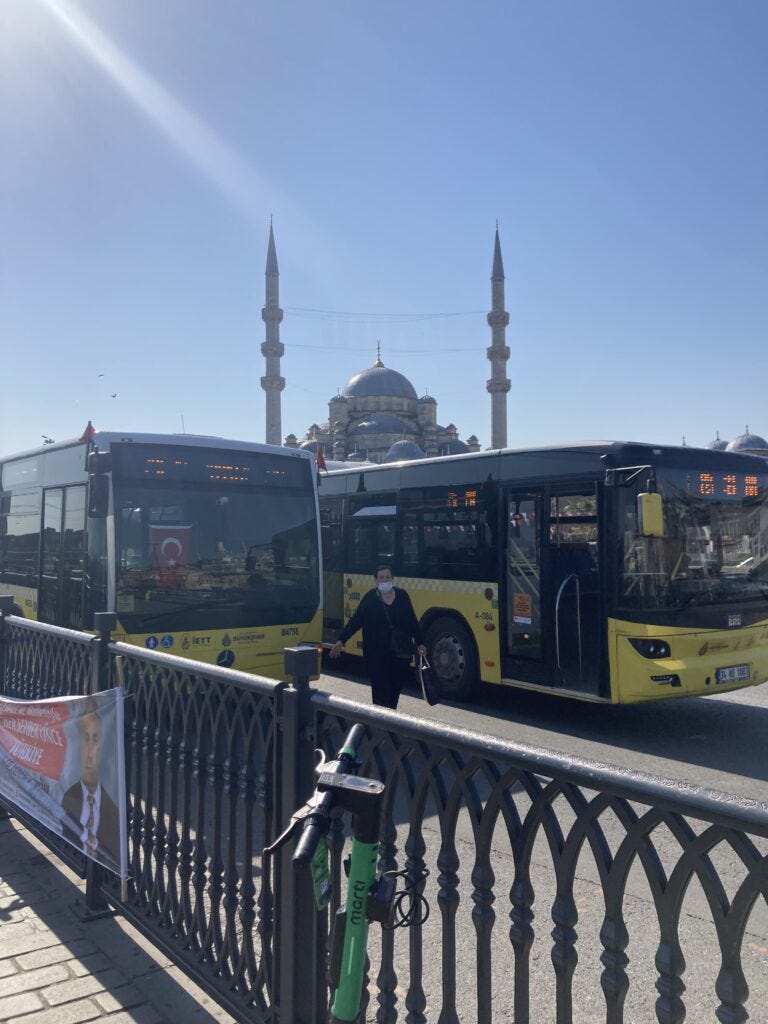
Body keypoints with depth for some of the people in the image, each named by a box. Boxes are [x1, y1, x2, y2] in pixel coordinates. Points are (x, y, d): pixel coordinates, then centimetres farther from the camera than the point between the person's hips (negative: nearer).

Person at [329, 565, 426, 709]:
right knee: (381, 686, -3)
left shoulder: (401, 595, 5)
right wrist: (341, 640, -8)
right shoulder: (370, 597, -1)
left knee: (397, 685, 6)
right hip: (377, 652, -2)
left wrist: (419, 643, 12)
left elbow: (412, 620, 11)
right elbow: (356, 620, -2)